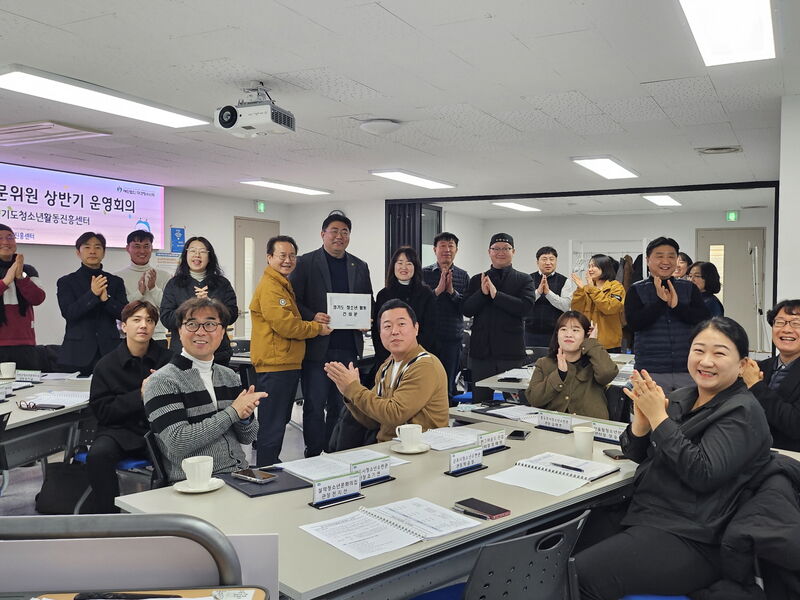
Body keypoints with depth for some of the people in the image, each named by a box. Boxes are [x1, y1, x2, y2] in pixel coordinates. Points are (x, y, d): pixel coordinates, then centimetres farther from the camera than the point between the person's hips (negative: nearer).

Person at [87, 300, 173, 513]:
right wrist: (140, 396, -13)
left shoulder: (167, 359, 4)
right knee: (98, 455, -30)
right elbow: (101, 411, -3)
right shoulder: (106, 365, 4)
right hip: (120, 432, 1)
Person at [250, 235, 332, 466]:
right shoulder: (269, 287, -14)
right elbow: (285, 325, -21)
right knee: (272, 426, -5)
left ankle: (273, 466, 30)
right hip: (275, 365, -11)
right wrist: (317, 328, -8)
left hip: (287, 363, 11)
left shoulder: (283, 285, 20)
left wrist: (315, 321, 12)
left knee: (279, 422, 19)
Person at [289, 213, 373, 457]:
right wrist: (312, 317, -19)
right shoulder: (305, 263, 1)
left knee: (340, 405, 11)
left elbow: (369, 303, 18)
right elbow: (293, 301, -3)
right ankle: (313, 456, 11)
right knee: (314, 405, 0)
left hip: (348, 347, 4)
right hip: (316, 346, -4)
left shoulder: (360, 267, 14)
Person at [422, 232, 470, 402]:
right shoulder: (424, 274, 1)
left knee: (448, 387, 9)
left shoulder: (463, 276, 6)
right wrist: (438, 290, -17)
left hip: (453, 338, 1)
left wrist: (452, 291, -14)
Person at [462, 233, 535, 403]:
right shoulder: (477, 280, 12)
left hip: (511, 352, -2)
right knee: (480, 401, 9)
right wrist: (482, 293, -15)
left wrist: (496, 294, -17)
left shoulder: (524, 280, 5)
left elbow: (526, 307, -12)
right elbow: (466, 310, 2)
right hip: (481, 351, 2)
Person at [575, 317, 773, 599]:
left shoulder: (743, 413, -10)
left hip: (687, 538, -8)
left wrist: (658, 416, -21)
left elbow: (703, 474, -23)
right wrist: (642, 418, -11)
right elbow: (636, 454, 10)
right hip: (641, 511, 8)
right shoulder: (682, 398, 10)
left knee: (578, 576, -23)